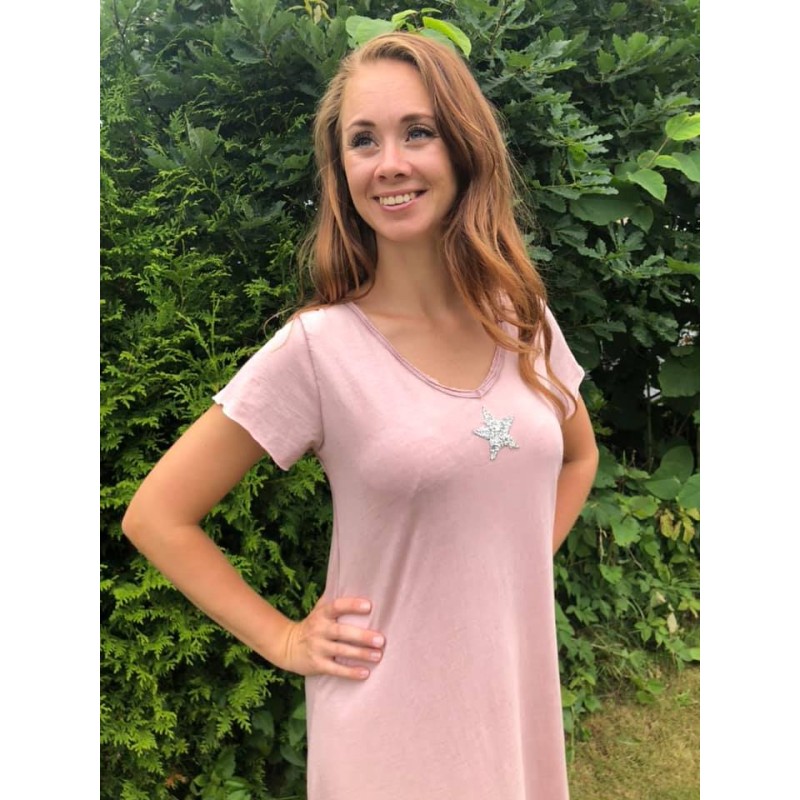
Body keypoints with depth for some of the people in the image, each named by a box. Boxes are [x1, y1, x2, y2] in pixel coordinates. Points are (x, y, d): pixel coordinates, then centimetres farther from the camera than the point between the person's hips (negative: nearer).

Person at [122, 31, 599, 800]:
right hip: (391, 719, -4)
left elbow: (578, 455, 15)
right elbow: (156, 516, -11)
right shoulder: (317, 348, -17)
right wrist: (283, 641, -10)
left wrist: (524, 560, 3)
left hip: (517, 694, 5)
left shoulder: (523, 320, -4)